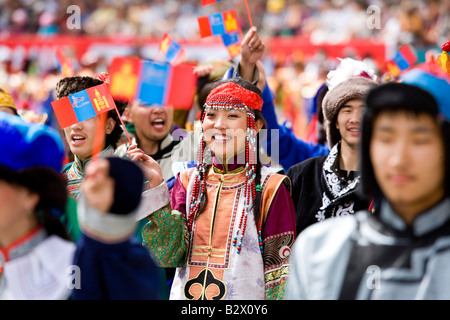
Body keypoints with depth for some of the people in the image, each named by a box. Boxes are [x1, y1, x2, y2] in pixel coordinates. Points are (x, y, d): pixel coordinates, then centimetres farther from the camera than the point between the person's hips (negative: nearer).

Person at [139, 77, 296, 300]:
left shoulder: (270, 188, -7)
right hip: (185, 294, 3)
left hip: (246, 294, -3)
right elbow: (169, 255, -8)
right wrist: (155, 187, -14)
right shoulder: (188, 181, 3)